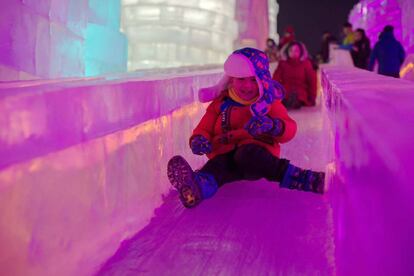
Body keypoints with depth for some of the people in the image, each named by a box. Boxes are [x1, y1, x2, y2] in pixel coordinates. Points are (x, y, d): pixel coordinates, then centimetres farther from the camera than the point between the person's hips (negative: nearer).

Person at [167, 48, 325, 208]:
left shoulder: (269, 102, 12)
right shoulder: (220, 103, 14)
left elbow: (290, 129, 2)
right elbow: (203, 129, 16)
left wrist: (271, 125, -22)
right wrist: (198, 140, -10)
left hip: (257, 151, -2)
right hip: (226, 154, 2)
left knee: (247, 155, -38)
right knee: (218, 165, -34)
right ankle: (199, 187, -68)